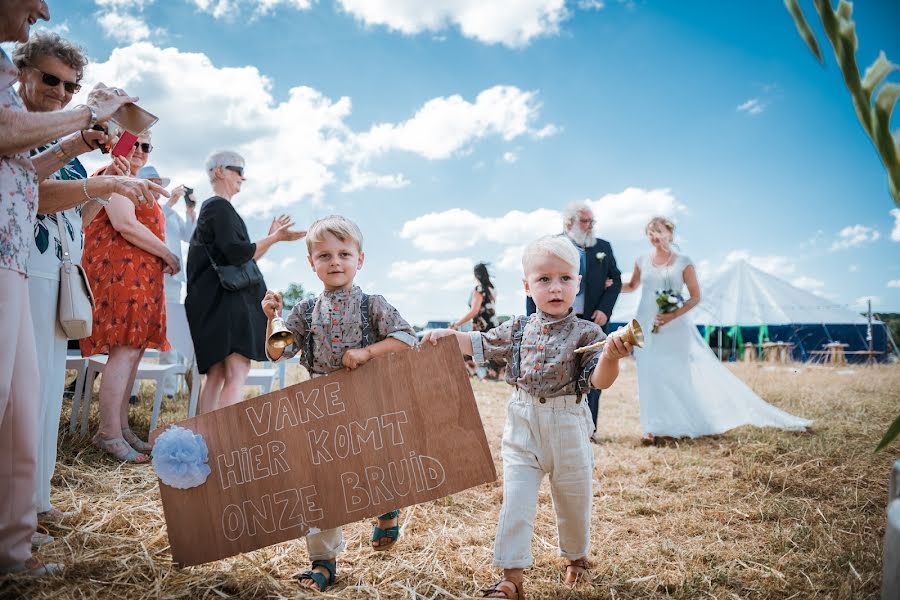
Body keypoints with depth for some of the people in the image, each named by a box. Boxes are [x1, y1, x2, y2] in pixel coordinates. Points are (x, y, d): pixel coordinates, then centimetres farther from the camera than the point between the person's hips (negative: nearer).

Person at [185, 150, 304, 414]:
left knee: (216, 374, 6)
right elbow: (238, 254, -17)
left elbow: (240, 256, 25)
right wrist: (275, 238, -9)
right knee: (237, 374, -19)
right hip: (227, 300, -11)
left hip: (215, 302, 11)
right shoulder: (220, 207, -6)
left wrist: (271, 236, 23)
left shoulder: (211, 208, 25)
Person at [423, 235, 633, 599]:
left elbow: (600, 381, -15)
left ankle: (576, 558, 43)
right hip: (522, 426, 2)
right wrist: (447, 335, -2)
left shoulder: (586, 333, -8)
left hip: (567, 428, -1)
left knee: (573, 499, 16)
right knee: (515, 501, -1)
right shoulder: (518, 330, 1)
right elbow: (479, 344, 13)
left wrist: (610, 357, -34)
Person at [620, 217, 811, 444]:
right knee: (651, 375, 0)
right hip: (647, 327, 2)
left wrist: (673, 315, -15)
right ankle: (654, 427, 7)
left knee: (678, 374, 0)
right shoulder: (642, 261, 6)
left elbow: (695, 297, 0)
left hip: (675, 327, -2)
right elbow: (631, 286, 21)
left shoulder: (683, 263, -1)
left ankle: (677, 424, 12)